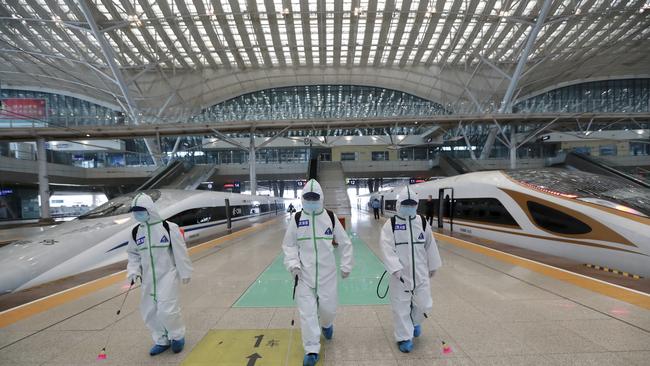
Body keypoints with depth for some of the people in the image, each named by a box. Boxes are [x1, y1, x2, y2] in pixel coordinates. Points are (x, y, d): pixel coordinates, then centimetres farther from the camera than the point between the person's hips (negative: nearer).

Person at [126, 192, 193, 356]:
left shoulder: (169, 228, -16)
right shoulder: (136, 232, 1)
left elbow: (180, 252, -11)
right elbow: (133, 254, 13)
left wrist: (185, 273, -7)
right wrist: (133, 271, -2)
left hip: (167, 275, -6)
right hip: (148, 278, 6)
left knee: (166, 309, -9)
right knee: (149, 312, 10)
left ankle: (178, 336, 20)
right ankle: (162, 341, 31)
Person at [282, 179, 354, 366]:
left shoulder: (331, 217, -4)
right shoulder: (297, 218, -4)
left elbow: (345, 243, 4)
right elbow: (289, 244, 5)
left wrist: (346, 266, 4)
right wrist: (292, 263, -9)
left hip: (327, 272, 0)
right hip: (304, 273, 0)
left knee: (328, 307, 8)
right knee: (307, 311, 0)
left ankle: (326, 324, 45)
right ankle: (311, 350, 16)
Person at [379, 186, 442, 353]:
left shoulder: (422, 222, 1)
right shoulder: (390, 224, -10)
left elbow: (430, 245, 11)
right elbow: (387, 248, -18)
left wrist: (433, 265, 17)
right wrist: (395, 268, -28)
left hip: (420, 272, 3)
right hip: (400, 273, -3)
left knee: (424, 304, 10)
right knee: (401, 306, 5)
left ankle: (415, 321, 43)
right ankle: (404, 338, 24)